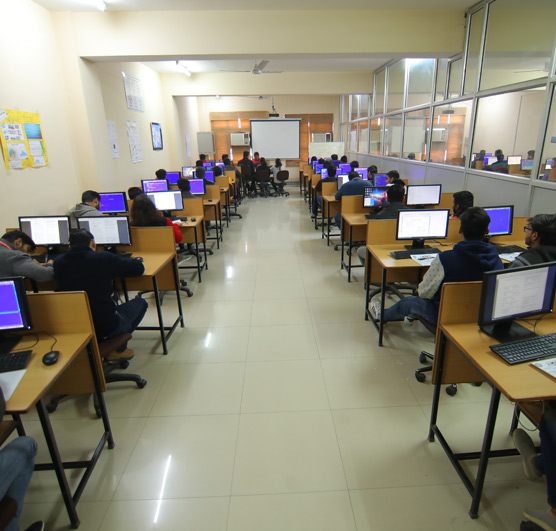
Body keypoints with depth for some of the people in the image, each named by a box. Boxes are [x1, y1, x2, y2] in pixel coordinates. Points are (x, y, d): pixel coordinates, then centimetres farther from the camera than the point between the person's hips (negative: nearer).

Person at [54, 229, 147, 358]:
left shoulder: (58, 262, -2)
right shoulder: (104, 258, -15)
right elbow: (139, 268, -7)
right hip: (107, 326, -6)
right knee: (140, 303, 20)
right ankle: (117, 349, 19)